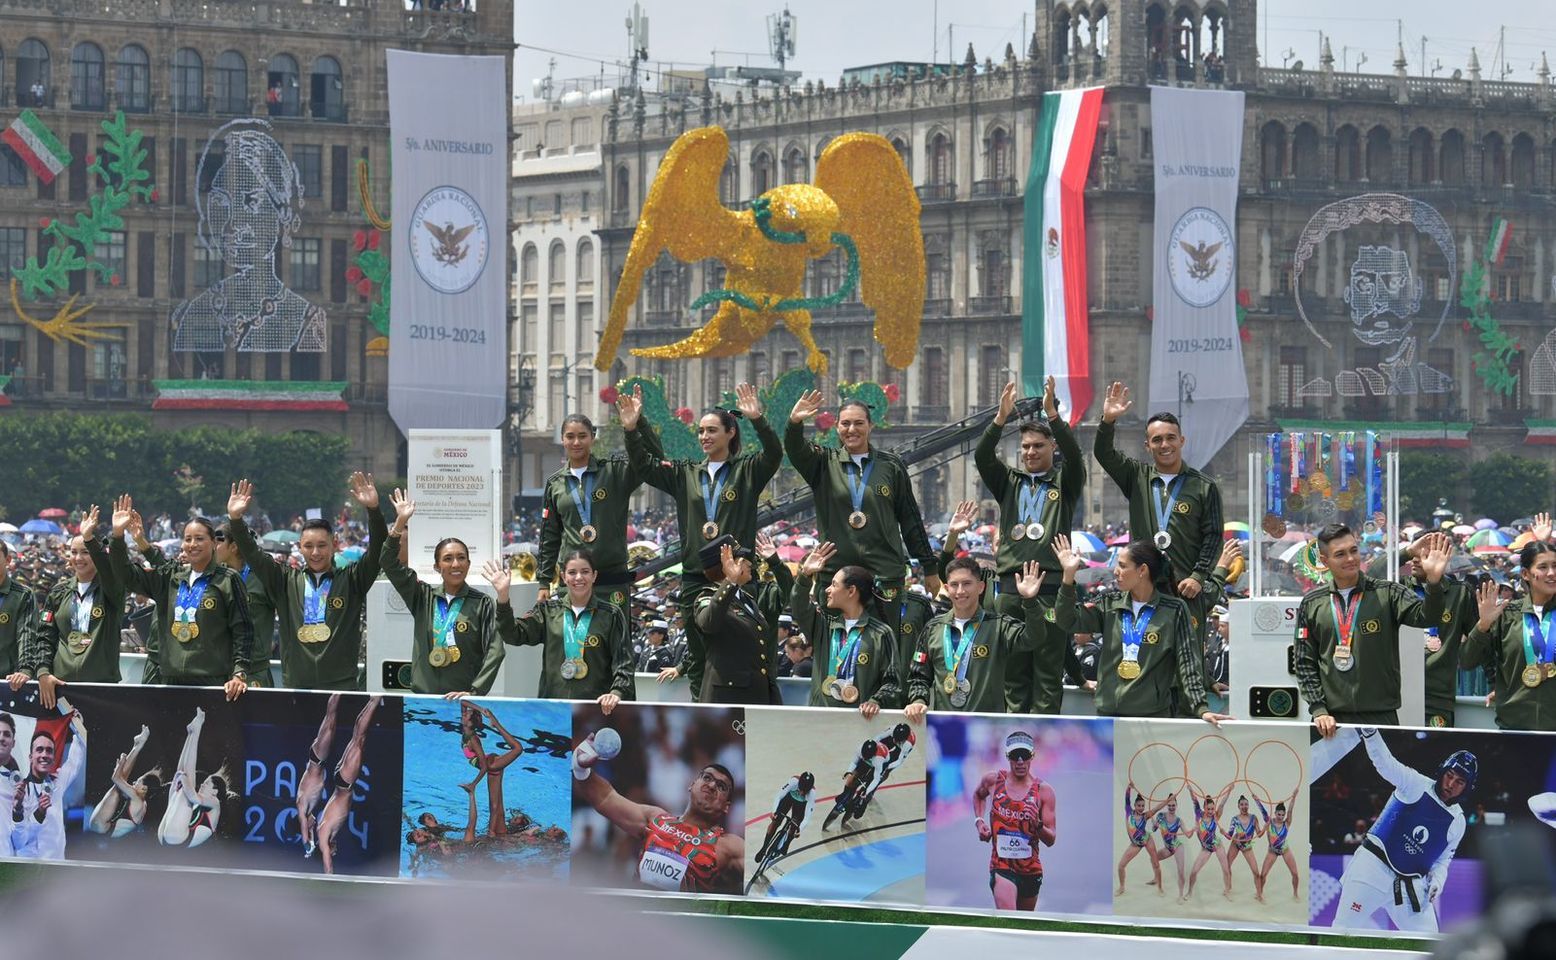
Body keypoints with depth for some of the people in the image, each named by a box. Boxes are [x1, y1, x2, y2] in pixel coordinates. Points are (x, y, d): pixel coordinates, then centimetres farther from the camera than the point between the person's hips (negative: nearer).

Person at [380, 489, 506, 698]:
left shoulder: (482, 604, -1)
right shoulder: (423, 597, 9)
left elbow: (494, 651, -7)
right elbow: (389, 563, 4)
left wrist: (474, 692, -17)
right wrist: (400, 522, -6)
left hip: (463, 699, -2)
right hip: (423, 696, 3)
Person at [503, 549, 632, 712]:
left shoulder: (610, 615, 4)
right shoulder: (548, 610, 10)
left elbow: (623, 662, -1)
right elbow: (514, 634, 0)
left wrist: (617, 692, -20)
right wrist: (502, 596, -13)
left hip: (596, 704, -2)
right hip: (551, 703, 2)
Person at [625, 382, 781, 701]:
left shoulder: (747, 471, 3)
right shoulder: (685, 474, 15)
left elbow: (773, 454, -14)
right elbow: (645, 463, 9)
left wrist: (758, 420, -30)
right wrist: (631, 430, -7)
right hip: (695, 577, 4)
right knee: (697, 657, 6)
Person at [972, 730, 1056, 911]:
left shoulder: (1044, 791, -3)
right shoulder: (993, 780, 0)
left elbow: (1051, 840, -2)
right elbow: (978, 795, 26)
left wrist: (1038, 826, -22)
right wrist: (978, 820, 10)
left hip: (1031, 869, 2)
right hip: (1001, 866, -2)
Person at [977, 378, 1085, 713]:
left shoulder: (1064, 482, 11)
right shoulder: (1009, 482, 18)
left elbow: (1074, 455, -9)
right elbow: (982, 456, 2)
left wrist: (1052, 413, -22)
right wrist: (1001, 417, -14)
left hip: (1051, 583, -3)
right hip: (1011, 584, 3)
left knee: (1048, 671, -4)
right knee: (1013, 670, 3)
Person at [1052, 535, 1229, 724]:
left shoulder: (1173, 611, -2)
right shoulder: (1110, 605, 9)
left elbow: (1188, 663, -4)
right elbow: (1067, 622, 3)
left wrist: (1201, 708, -14)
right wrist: (1069, 575, -7)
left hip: (1154, 715, -3)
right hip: (1107, 712, 3)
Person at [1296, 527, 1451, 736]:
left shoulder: (1387, 594, 2)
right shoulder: (1312, 603, 7)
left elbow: (1424, 616, -15)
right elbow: (1305, 663, 7)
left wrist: (1434, 580, -33)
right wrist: (1318, 710, -3)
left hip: (1381, 717, -2)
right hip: (1331, 720, 2)